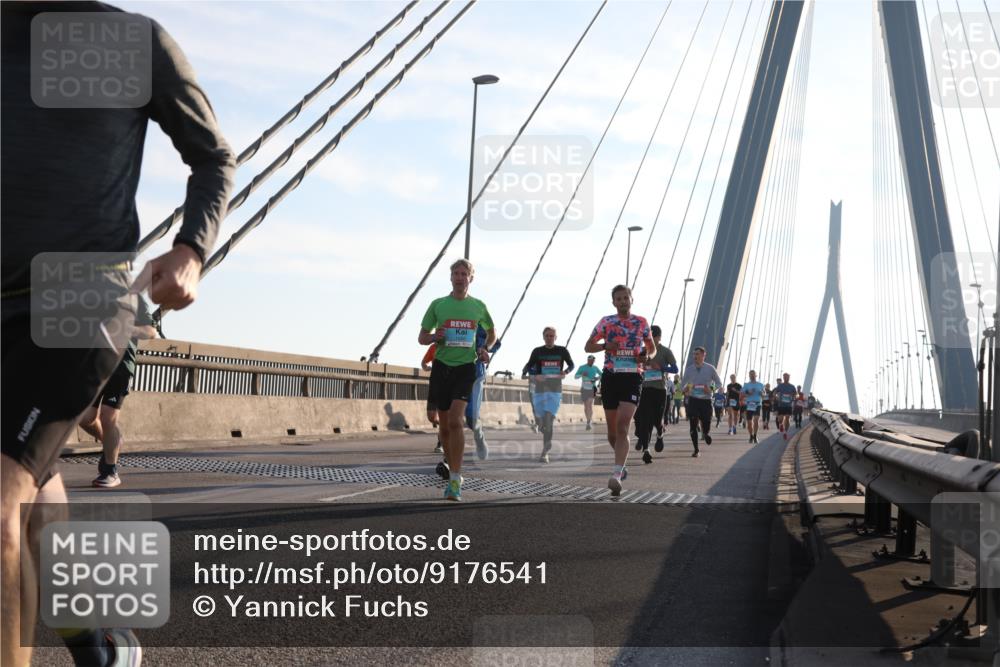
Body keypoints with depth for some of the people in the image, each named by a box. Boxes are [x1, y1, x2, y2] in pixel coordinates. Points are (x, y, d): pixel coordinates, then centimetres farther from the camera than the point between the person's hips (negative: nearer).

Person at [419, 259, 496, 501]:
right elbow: (422, 337, 11)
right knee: (444, 425, 6)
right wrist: (434, 337, -11)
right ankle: (452, 471, 25)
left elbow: (492, 332, 25)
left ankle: (455, 481, -20)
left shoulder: (478, 306, 7)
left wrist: (485, 349, 6)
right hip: (441, 366, 2)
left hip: (466, 367, -2)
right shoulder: (438, 304, 6)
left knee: (455, 420, -19)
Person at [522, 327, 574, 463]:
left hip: (555, 389, -2)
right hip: (540, 389, 2)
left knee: (548, 418, -16)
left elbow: (571, 364, 13)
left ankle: (545, 453, -16)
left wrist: (565, 372, -8)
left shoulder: (562, 351, 4)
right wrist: (534, 375, -14)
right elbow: (529, 366, 6)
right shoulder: (537, 351, 5)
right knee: (543, 419, 6)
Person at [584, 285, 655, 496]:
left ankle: (616, 474, -25)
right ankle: (622, 460, 36)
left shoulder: (641, 322, 7)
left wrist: (646, 355, -5)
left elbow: (652, 347, 19)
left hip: (633, 377, -2)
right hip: (611, 377, 2)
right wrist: (605, 346, -11)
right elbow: (588, 346, 8)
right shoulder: (606, 322, 6)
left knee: (623, 425, -18)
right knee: (612, 430, 8)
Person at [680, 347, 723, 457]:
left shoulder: (710, 369, 0)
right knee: (693, 425, -6)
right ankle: (696, 450, 4)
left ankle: (705, 433, 39)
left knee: (706, 425, 0)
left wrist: (711, 389, -14)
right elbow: (684, 382, 16)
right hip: (693, 399, 1)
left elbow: (719, 383, 6)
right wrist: (685, 389, -7)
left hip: (706, 400, -1)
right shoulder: (689, 369, 5)